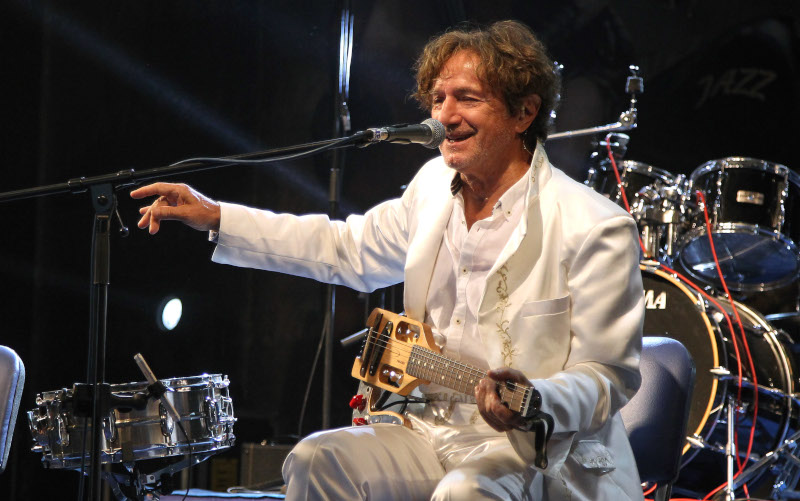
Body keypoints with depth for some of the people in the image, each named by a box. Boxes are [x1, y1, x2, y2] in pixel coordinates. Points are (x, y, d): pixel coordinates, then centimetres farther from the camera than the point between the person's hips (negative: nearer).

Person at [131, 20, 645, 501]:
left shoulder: (594, 230, -17)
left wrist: (535, 401, -38)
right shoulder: (435, 185, 7)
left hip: (540, 452, -7)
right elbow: (347, 247, 22)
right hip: (435, 430, 7)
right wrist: (215, 216, 17)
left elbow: (607, 375, -15)